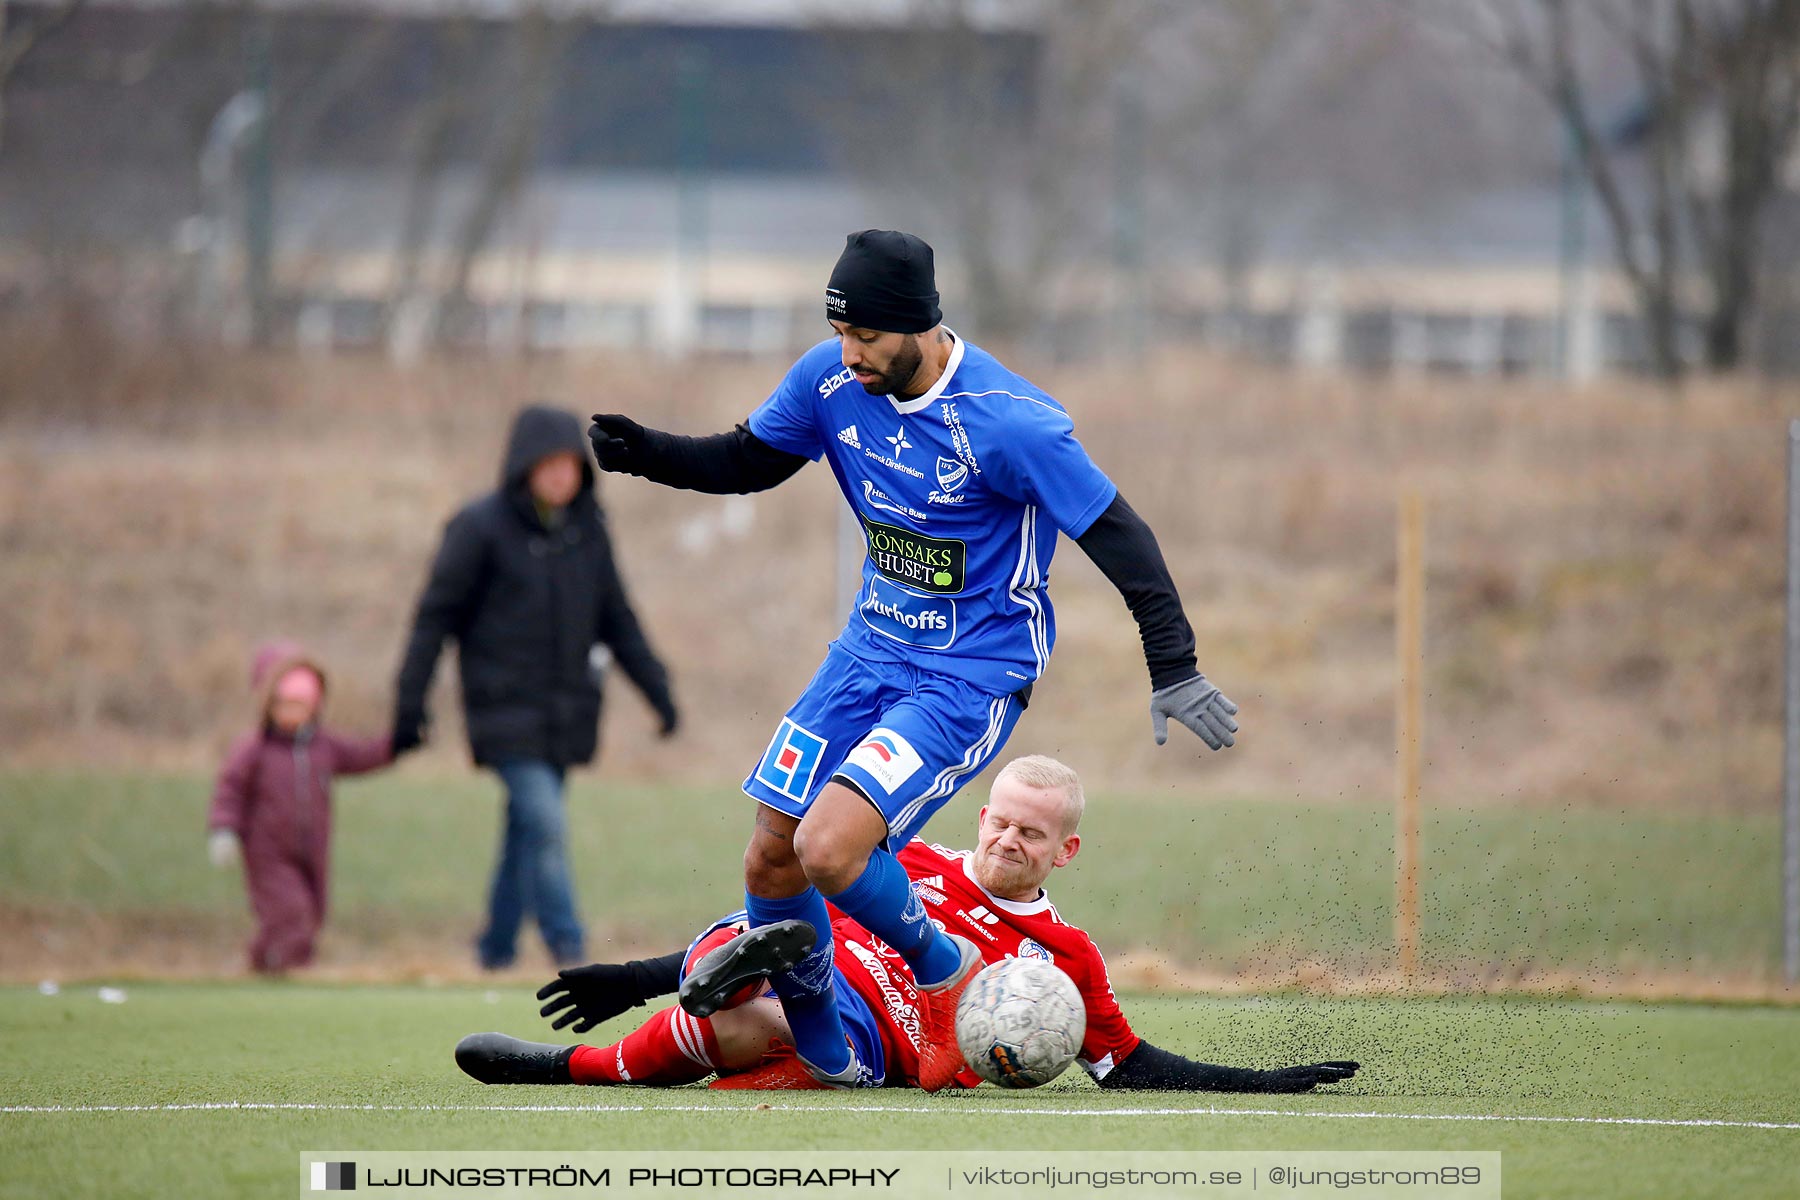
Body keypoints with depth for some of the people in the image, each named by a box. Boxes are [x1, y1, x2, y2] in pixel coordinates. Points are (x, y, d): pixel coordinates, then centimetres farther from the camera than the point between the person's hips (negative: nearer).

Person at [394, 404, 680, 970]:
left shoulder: (587, 530, 6)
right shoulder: (481, 529, -9)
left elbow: (617, 620, 15)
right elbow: (435, 616, -5)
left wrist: (658, 690, 12)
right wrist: (409, 704, -8)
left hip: (565, 711, 5)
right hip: (506, 710, -5)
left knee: (528, 832, 9)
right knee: (543, 822, -15)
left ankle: (497, 949, 20)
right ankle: (566, 947, -11)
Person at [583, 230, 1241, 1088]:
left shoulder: (1010, 423, -25)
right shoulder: (832, 378, -6)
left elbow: (1116, 534, -18)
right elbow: (750, 461, 10)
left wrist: (1174, 670, -21)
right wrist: (648, 454, -7)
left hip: (972, 678, -7)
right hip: (871, 651, 7)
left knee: (827, 849, -23)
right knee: (770, 862, 5)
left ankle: (944, 969, 6)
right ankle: (828, 1064, 24)